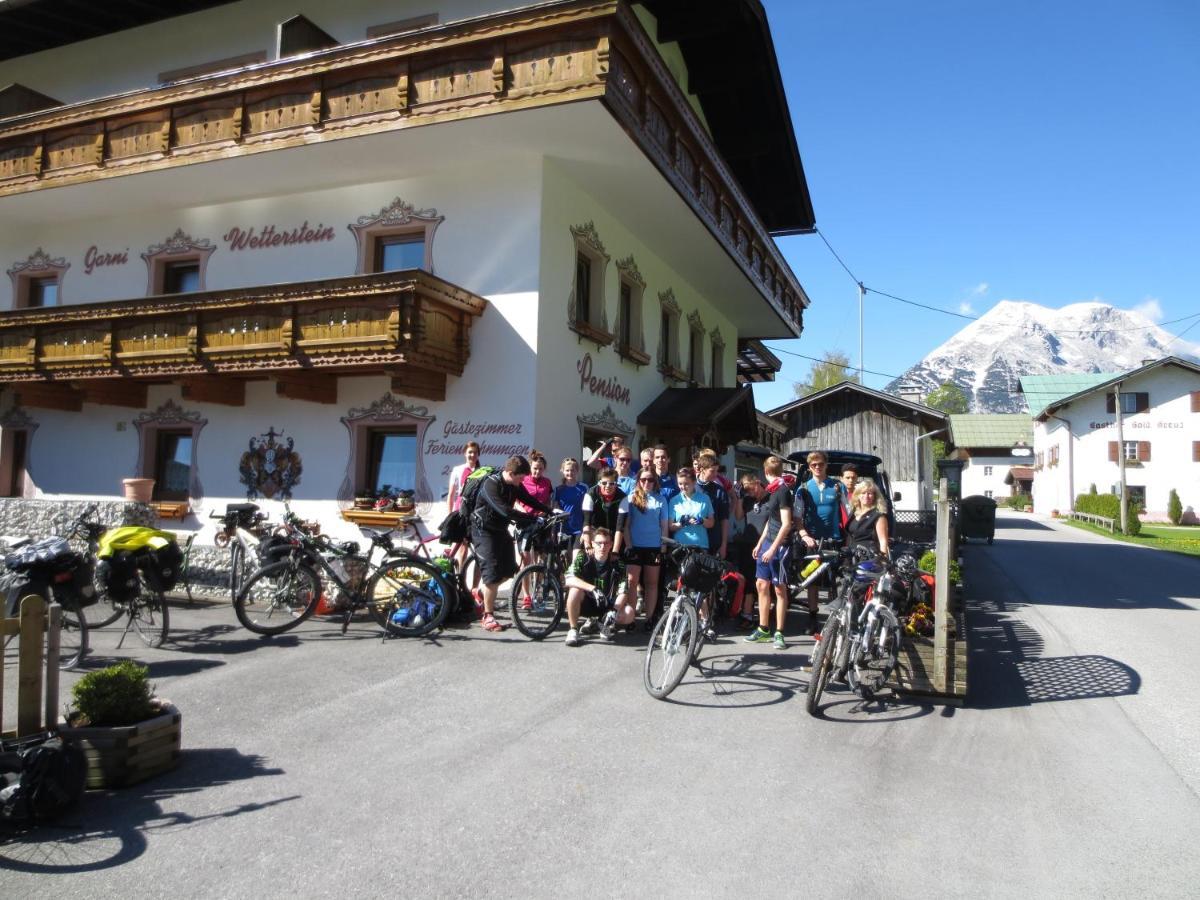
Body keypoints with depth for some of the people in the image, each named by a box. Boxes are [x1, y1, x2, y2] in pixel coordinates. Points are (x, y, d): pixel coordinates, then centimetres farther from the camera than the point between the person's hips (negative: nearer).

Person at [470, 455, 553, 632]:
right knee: (492, 572, -13)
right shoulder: (491, 484, -28)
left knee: (509, 570, 9)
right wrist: (533, 519, -40)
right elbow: (505, 511, -37)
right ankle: (488, 616, -3)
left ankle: (486, 593, 32)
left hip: (501, 529, 8)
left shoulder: (514, 485, -2)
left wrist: (550, 511, -9)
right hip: (484, 530, -8)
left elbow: (529, 500, 5)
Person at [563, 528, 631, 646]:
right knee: (575, 590, -34)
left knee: (629, 613, -26)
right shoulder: (583, 557, -16)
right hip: (586, 603, -1)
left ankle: (606, 626, 6)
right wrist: (593, 589, -42)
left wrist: (615, 611, -35)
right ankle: (573, 630, -15)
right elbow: (569, 580, -31)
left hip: (608, 605, 1)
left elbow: (623, 591, -17)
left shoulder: (617, 563, -12)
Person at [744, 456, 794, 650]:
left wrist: (773, 548, -20)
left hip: (780, 544, -9)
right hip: (768, 542, 9)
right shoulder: (771, 490, 13)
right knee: (761, 584, 10)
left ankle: (779, 634, 4)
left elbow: (786, 524, -18)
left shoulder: (783, 491, -14)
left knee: (779, 589, -2)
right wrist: (759, 544, 21)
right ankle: (763, 629, 18)